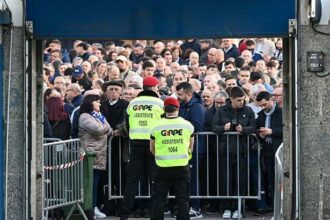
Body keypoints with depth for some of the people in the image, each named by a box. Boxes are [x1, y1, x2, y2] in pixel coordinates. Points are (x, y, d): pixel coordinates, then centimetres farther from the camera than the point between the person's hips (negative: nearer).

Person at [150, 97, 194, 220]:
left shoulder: (156, 126, -3)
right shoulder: (187, 125, -1)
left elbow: (152, 149, 9)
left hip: (162, 167, 0)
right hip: (182, 167, 0)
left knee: (159, 198, 7)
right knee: (182, 199, 7)